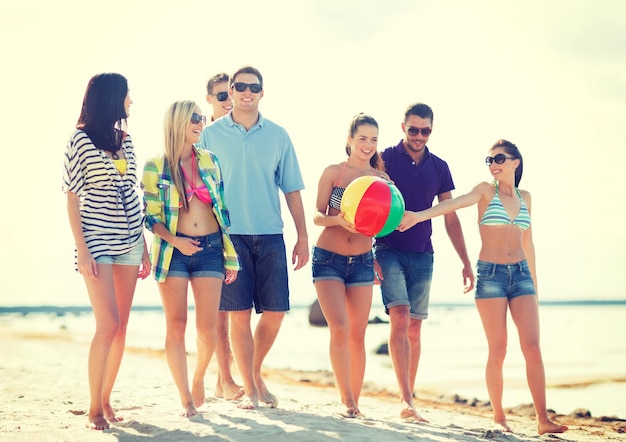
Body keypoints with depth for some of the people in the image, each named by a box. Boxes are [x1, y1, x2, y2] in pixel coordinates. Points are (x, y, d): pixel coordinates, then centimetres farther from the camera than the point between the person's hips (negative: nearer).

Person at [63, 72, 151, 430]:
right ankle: (94, 409, -2)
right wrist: (82, 250, -12)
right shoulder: (81, 140, -4)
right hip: (97, 242, -6)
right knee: (108, 325, -11)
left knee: (121, 326, 4)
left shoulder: (124, 139, 13)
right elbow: (72, 200, -5)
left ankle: (106, 400, 13)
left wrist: (144, 247, 12)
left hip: (129, 242, 6)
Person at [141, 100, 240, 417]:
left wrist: (230, 255, 9)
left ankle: (199, 377, 29)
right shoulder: (155, 167, 0)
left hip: (210, 249, 2)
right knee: (176, 326, -1)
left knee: (207, 328, 0)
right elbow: (150, 216, -1)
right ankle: (186, 399, 7)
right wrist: (174, 240, -17)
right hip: (173, 250, -2)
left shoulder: (210, 160, 9)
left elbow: (222, 208, 11)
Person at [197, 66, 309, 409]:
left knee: (275, 312, 1)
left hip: (270, 235, 2)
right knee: (239, 313, -2)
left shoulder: (278, 136, 9)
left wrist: (303, 237, 6)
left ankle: (256, 374, 25)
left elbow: (292, 189, 10)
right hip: (229, 235, -2)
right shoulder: (210, 135, 4)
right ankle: (249, 389, 10)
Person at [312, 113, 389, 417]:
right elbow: (317, 216, -4)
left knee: (357, 335, 6)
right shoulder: (333, 172, -3)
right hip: (328, 258, -3)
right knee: (339, 329, -14)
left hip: (362, 262, 3)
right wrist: (339, 220, -24)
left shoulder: (381, 178, 4)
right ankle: (347, 400, -5)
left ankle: (354, 400, 17)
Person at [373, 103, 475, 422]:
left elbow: (450, 218, 13)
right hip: (389, 251, -3)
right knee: (400, 320, -17)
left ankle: (408, 398, 15)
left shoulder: (439, 168, 9)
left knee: (414, 329, 5)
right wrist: (368, 256, -10)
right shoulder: (385, 160, -2)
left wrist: (465, 261, 10)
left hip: (422, 255, 4)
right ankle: (406, 401, -20)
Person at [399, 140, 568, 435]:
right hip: (490, 275, -3)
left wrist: (534, 284, 22)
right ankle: (498, 416, 8)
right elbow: (455, 203, -18)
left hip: (521, 274, 3)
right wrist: (420, 215, -36)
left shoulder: (525, 198, 13)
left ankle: (543, 419, -3)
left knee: (532, 348, -6)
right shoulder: (486, 191, 1)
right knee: (498, 350, -4)